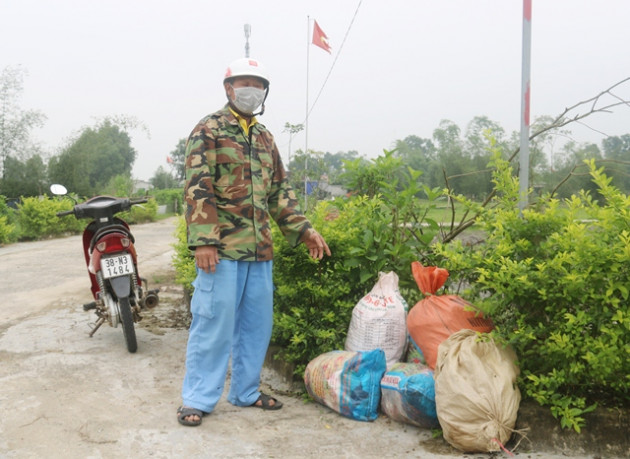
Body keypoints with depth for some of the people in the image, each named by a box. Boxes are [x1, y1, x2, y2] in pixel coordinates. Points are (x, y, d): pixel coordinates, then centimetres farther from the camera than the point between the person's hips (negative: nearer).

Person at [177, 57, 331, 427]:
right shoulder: (208, 131, -3)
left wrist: (303, 229, 11)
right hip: (222, 248, -7)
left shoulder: (265, 137, 18)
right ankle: (197, 399, 10)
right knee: (214, 322, -3)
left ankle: (246, 391, 26)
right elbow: (198, 190, -11)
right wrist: (203, 241, -20)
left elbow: (280, 190, 20)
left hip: (260, 249, 7)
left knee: (256, 323, 12)